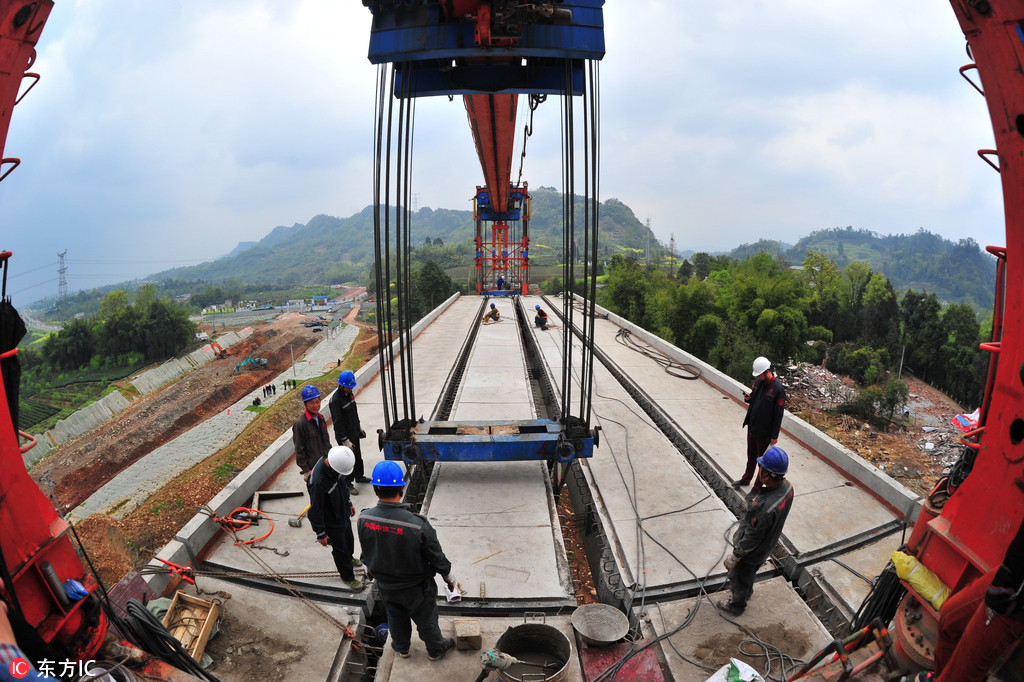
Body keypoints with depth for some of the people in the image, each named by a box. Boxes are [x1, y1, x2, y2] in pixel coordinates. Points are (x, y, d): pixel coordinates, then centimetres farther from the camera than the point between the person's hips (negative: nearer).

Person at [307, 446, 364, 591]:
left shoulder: (335, 467, -17)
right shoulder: (318, 481, -41)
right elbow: (315, 510, -28)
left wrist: (349, 503, 17)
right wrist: (320, 534, -18)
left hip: (343, 513, 7)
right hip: (332, 522, -7)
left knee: (349, 539, 30)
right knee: (340, 549, 15)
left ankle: (349, 559, 60)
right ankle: (348, 576, 40)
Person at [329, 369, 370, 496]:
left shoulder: (349, 394, 2)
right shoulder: (335, 400, -25)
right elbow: (338, 423, -24)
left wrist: (359, 428, 21)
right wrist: (346, 441, -22)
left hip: (354, 433, 8)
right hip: (344, 435, -8)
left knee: (358, 455, 21)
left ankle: (359, 476, 41)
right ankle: (347, 484, 19)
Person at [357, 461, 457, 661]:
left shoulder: (363, 520, -26)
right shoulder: (417, 525, -37)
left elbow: (366, 553, -4)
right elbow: (436, 556, -20)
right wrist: (449, 577, 0)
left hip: (385, 586, 3)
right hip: (416, 588, -3)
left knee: (396, 618, 30)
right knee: (426, 619, 24)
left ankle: (401, 647, 56)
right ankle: (436, 649, 49)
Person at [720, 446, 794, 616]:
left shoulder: (763, 507, -46)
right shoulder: (787, 487, -20)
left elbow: (751, 538, -31)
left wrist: (734, 557, -14)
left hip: (750, 551, -7)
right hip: (766, 546, 7)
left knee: (738, 579, 23)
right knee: (750, 574, 36)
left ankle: (736, 606, 49)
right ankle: (748, 591, 63)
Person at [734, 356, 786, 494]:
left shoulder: (778, 388, -22)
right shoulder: (758, 382, 0)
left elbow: (779, 414, -18)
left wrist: (774, 436, -15)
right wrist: (748, 398, -10)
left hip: (764, 431, -7)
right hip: (752, 426, 7)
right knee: (751, 456, 25)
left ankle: (757, 488, 24)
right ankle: (746, 479, 43)